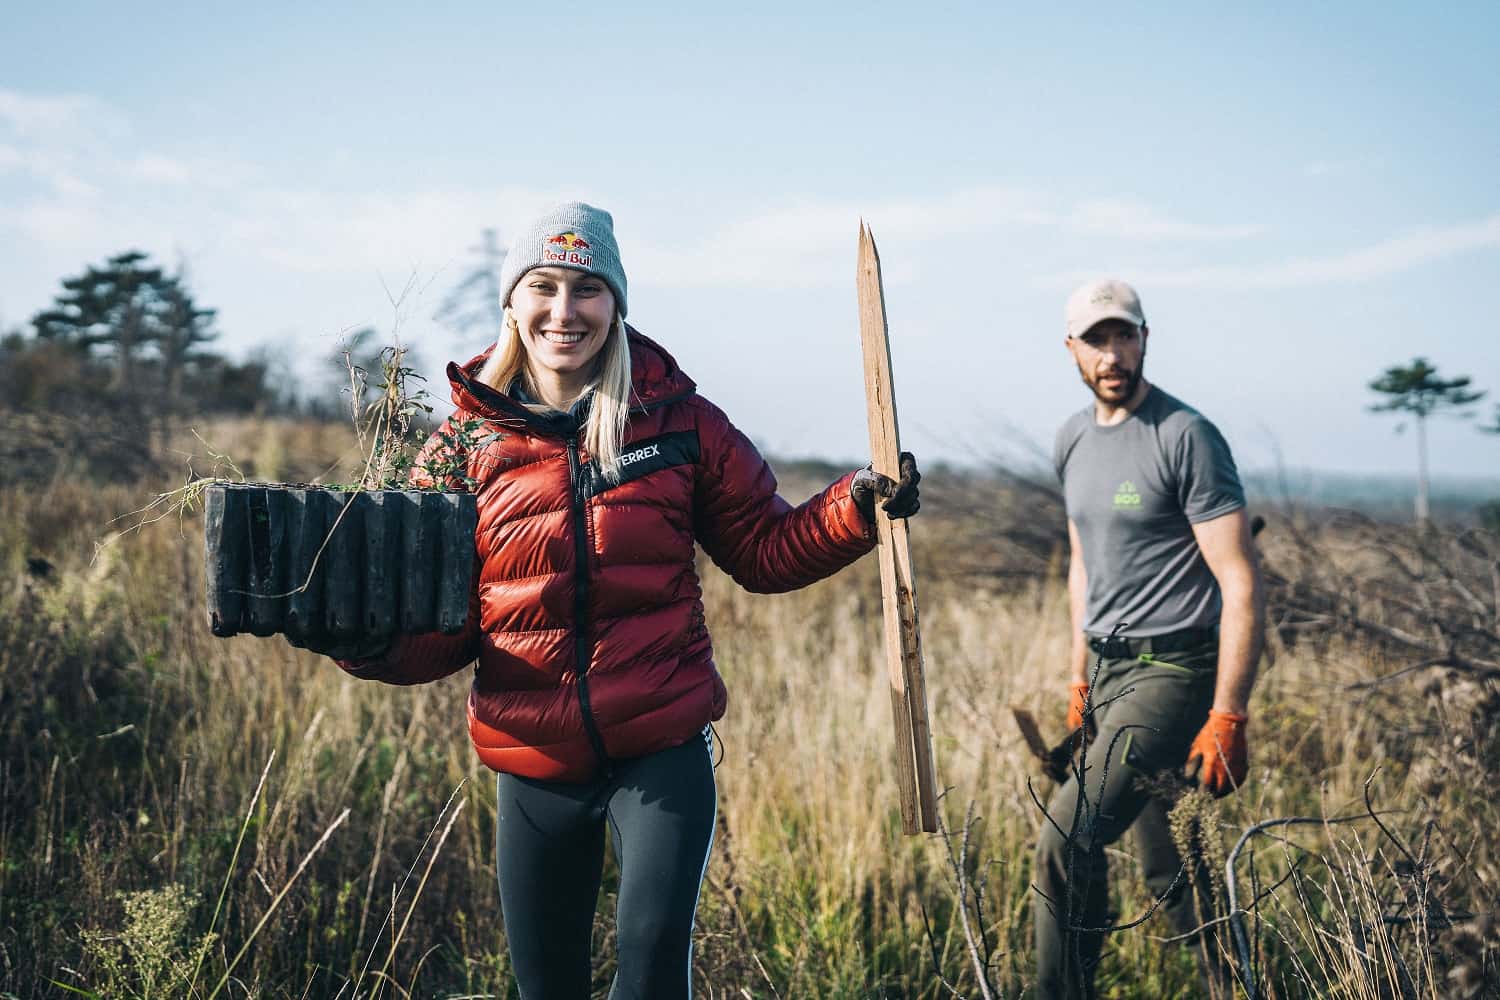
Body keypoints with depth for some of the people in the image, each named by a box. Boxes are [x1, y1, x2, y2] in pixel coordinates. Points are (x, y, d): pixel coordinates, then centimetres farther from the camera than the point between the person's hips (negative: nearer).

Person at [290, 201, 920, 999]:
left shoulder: (680, 423, -2)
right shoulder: (464, 447, 0)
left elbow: (766, 551, 7)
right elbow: (442, 631, 1)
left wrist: (856, 506, -9)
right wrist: (366, 641, -19)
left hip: (663, 754, -2)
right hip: (534, 767, 2)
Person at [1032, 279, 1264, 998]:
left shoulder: (1186, 437, -12)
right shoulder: (1072, 439, 12)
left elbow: (1240, 583, -15)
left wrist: (1228, 717, -21)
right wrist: (1079, 680, 20)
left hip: (1173, 669, -8)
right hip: (1108, 669, 8)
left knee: (1066, 839, -18)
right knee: (1165, 865, 13)